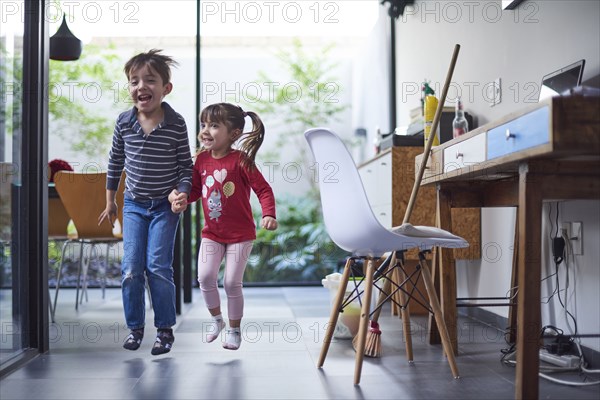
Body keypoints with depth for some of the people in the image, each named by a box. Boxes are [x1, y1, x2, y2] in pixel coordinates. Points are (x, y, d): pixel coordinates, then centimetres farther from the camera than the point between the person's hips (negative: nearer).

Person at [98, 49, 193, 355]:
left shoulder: (176, 124, -11)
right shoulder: (124, 122, -2)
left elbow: (186, 165, -3)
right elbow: (115, 162, 9)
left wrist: (182, 193, -18)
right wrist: (110, 201, 14)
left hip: (165, 206, -3)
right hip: (134, 204, 3)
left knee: (158, 267, -6)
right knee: (131, 268, 1)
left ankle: (165, 328, 9)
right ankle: (135, 326, 17)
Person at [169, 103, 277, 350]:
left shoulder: (240, 160, -16)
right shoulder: (202, 159, 0)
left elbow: (263, 189, -14)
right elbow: (196, 189, 12)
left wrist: (268, 215, -28)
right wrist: (181, 199, -8)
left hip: (240, 234, -4)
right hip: (211, 232, 4)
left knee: (232, 282, -1)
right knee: (205, 277, -6)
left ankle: (234, 329, 21)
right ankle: (216, 318, 20)